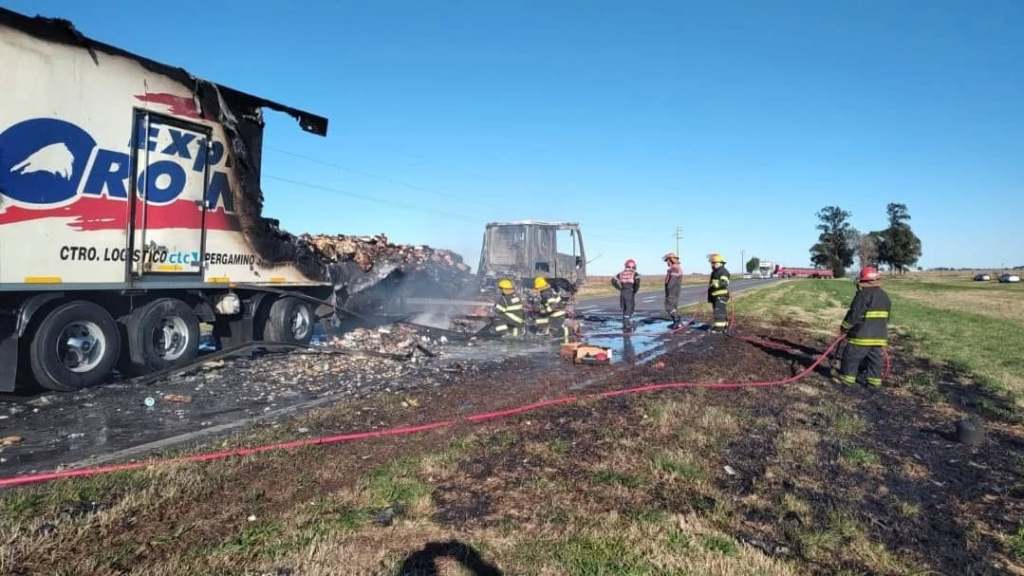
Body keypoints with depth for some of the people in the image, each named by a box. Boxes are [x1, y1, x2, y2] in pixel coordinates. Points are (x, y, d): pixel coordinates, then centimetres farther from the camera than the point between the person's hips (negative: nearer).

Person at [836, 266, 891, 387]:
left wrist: (844, 327, -5)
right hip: (880, 335, 8)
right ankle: (874, 380, 15)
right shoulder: (884, 296, 12)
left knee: (851, 357, 2)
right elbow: (886, 316, 20)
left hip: (862, 335, -8)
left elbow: (854, 314, -17)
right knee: (875, 359, 13)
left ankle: (847, 378, 6)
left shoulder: (863, 295, -16)